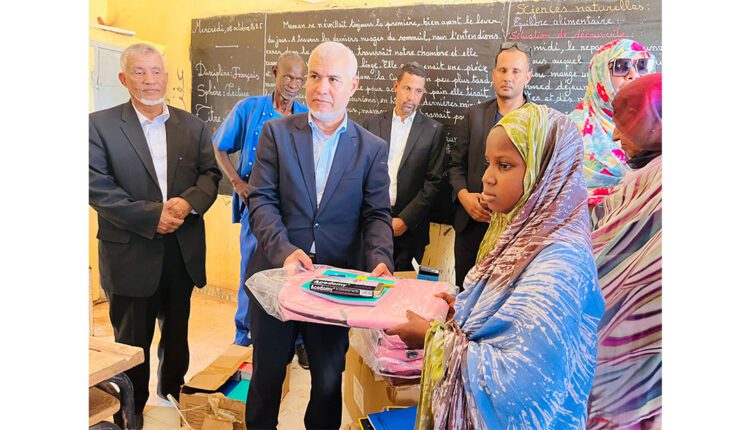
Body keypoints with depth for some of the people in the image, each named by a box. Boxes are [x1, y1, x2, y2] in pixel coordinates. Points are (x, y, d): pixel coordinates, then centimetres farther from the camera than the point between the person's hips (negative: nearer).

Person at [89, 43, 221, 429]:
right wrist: (151, 216, -20)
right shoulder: (99, 125, -4)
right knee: (132, 343, 12)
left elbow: (211, 174, 4)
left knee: (177, 336, 18)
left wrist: (189, 201, -17)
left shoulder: (192, 125, 7)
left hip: (183, 251, 4)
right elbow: (98, 188, -11)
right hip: (130, 253, -3)